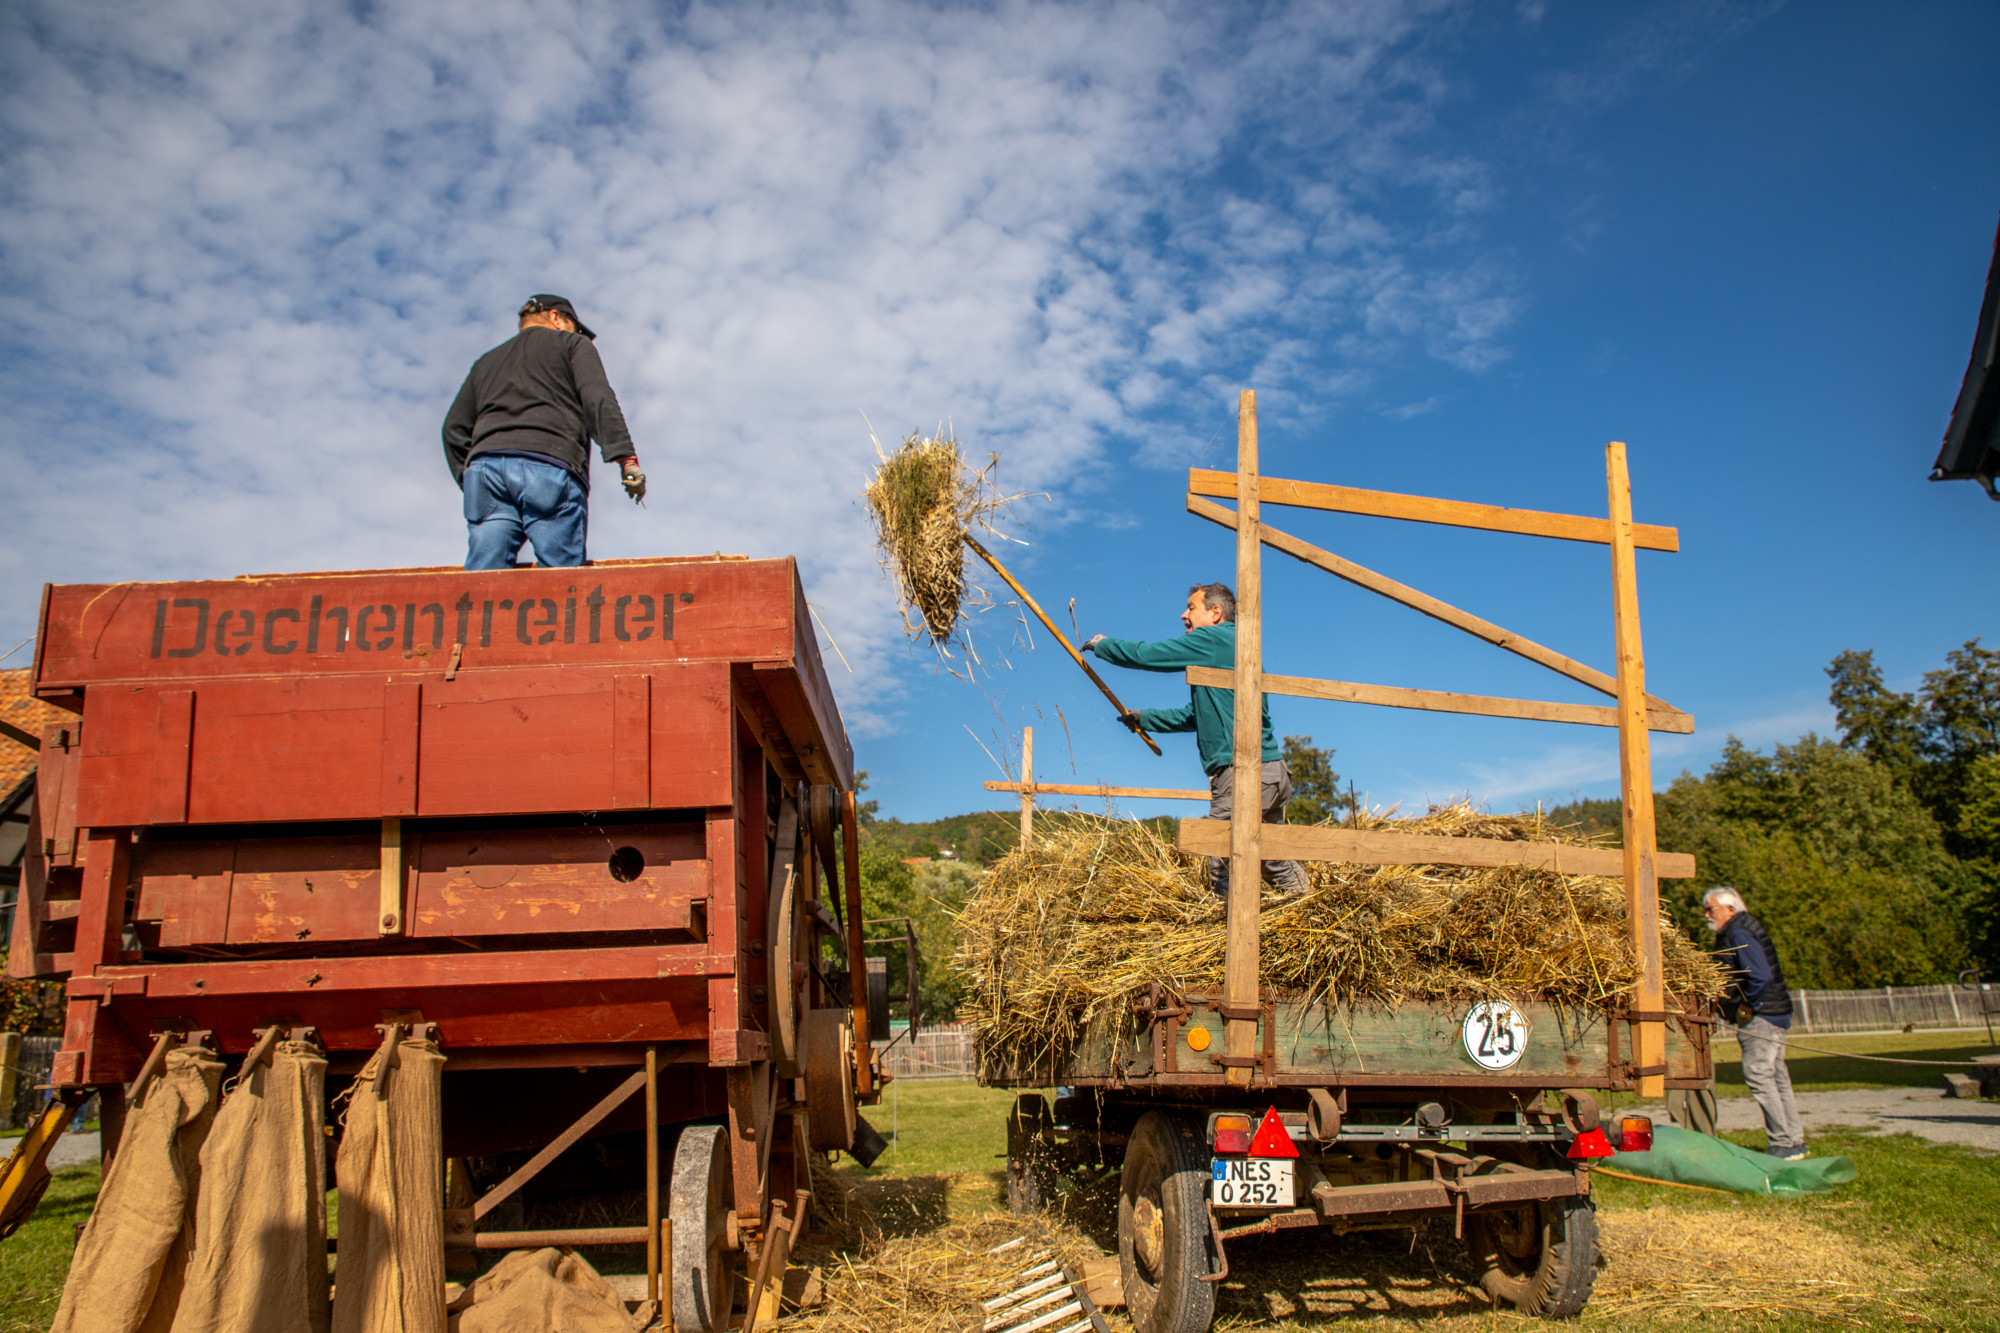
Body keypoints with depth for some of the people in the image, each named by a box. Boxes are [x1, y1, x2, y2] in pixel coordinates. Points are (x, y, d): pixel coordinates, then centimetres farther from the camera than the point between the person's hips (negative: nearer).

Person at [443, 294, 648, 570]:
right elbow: (598, 399, 2)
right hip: (551, 466, -4)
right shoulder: (573, 344, 21)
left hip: (484, 464, 4)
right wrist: (626, 458, -6)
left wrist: (467, 479, 22)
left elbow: (454, 428, 24)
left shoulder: (486, 361, 35)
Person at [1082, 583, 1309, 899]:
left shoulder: (1213, 639, -5)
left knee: (1225, 875, -5)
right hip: (1273, 772, 10)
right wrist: (1143, 718, 34)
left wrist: (1103, 644, 11)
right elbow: (1195, 715, 31)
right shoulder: (1227, 647, 24)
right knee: (1274, 863, 19)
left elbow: (1146, 654, -5)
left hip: (1241, 770, -10)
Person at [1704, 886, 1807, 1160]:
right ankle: (1794, 1140, 19)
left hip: (1761, 1017, -11)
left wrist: (1747, 1008, -15)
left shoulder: (1739, 934, -15)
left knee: (1758, 1075, -8)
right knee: (1777, 1077, 13)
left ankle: (1783, 1144, -5)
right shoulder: (1734, 932, 16)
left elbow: (1762, 977, -25)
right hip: (1774, 1015, 11)